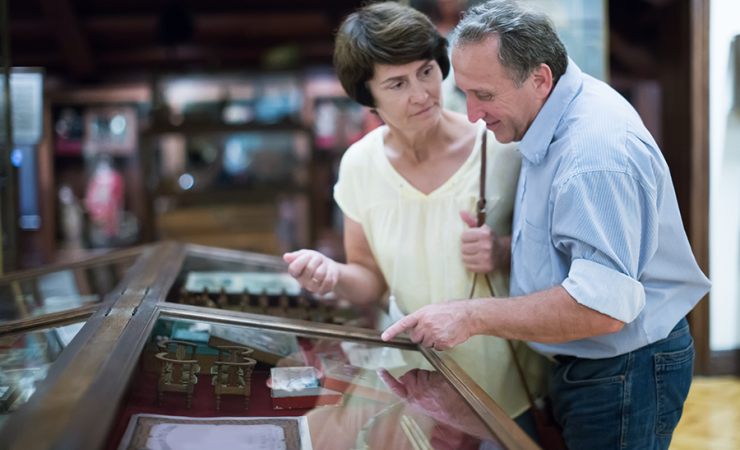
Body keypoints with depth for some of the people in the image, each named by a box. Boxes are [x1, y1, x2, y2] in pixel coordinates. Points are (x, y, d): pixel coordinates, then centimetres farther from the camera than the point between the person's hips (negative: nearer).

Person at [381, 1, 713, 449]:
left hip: (625, 374, -9)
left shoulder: (596, 153, -29)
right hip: (580, 363, 10)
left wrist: (473, 317, -28)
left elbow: (601, 306, -33)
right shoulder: (557, 118, 4)